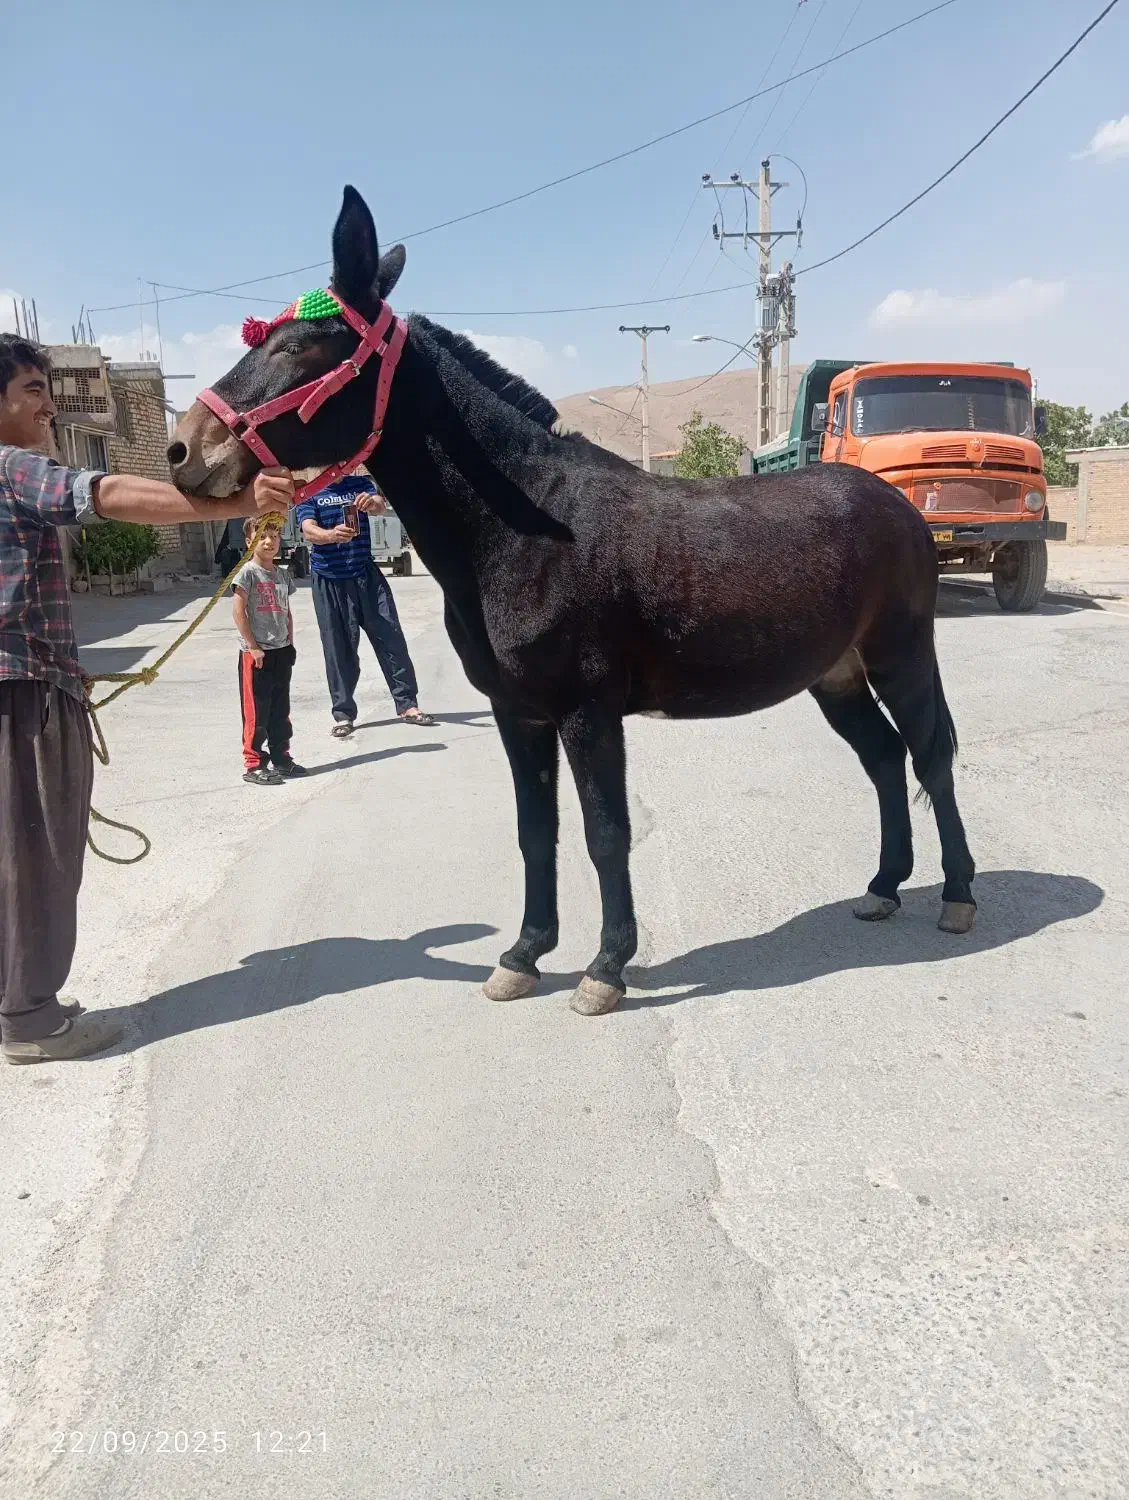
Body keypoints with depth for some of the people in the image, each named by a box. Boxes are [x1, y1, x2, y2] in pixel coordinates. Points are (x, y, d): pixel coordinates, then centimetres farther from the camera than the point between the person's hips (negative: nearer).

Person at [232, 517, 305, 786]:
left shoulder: (282, 574, 11)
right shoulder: (248, 572, -9)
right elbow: (238, 611, -13)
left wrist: (290, 643, 10)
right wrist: (253, 646, -14)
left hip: (281, 651, 7)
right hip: (256, 653, -7)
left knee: (281, 710, 14)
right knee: (256, 712, -1)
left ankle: (281, 758, 25)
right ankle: (253, 764, 6)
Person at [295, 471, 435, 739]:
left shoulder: (359, 483, 8)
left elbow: (381, 504, -12)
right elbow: (309, 531, -16)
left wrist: (372, 502, -37)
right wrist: (331, 535, -38)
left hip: (366, 575, 2)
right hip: (329, 581, -2)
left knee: (391, 638, 0)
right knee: (338, 648, 2)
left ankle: (407, 704, 7)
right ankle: (343, 714, 10)